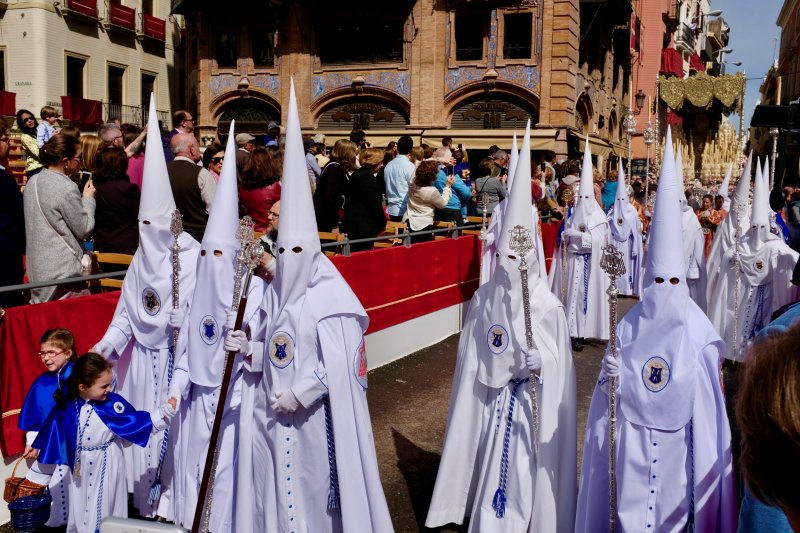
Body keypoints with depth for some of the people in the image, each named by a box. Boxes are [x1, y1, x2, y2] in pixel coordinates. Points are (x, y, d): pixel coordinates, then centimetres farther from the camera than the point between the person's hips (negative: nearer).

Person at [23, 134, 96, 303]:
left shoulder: (33, 181, 6)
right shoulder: (67, 188, -19)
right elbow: (84, 230, -12)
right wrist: (88, 199, -1)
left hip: (37, 266, 8)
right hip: (62, 269, -8)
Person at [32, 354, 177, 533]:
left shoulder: (114, 403, -15)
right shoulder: (66, 409, -13)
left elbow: (138, 422, -9)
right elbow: (51, 439, -1)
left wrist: (166, 410, -15)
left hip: (108, 468, -1)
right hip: (81, 470, 1)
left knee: (106, 509, 11)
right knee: (80, 509, 19)